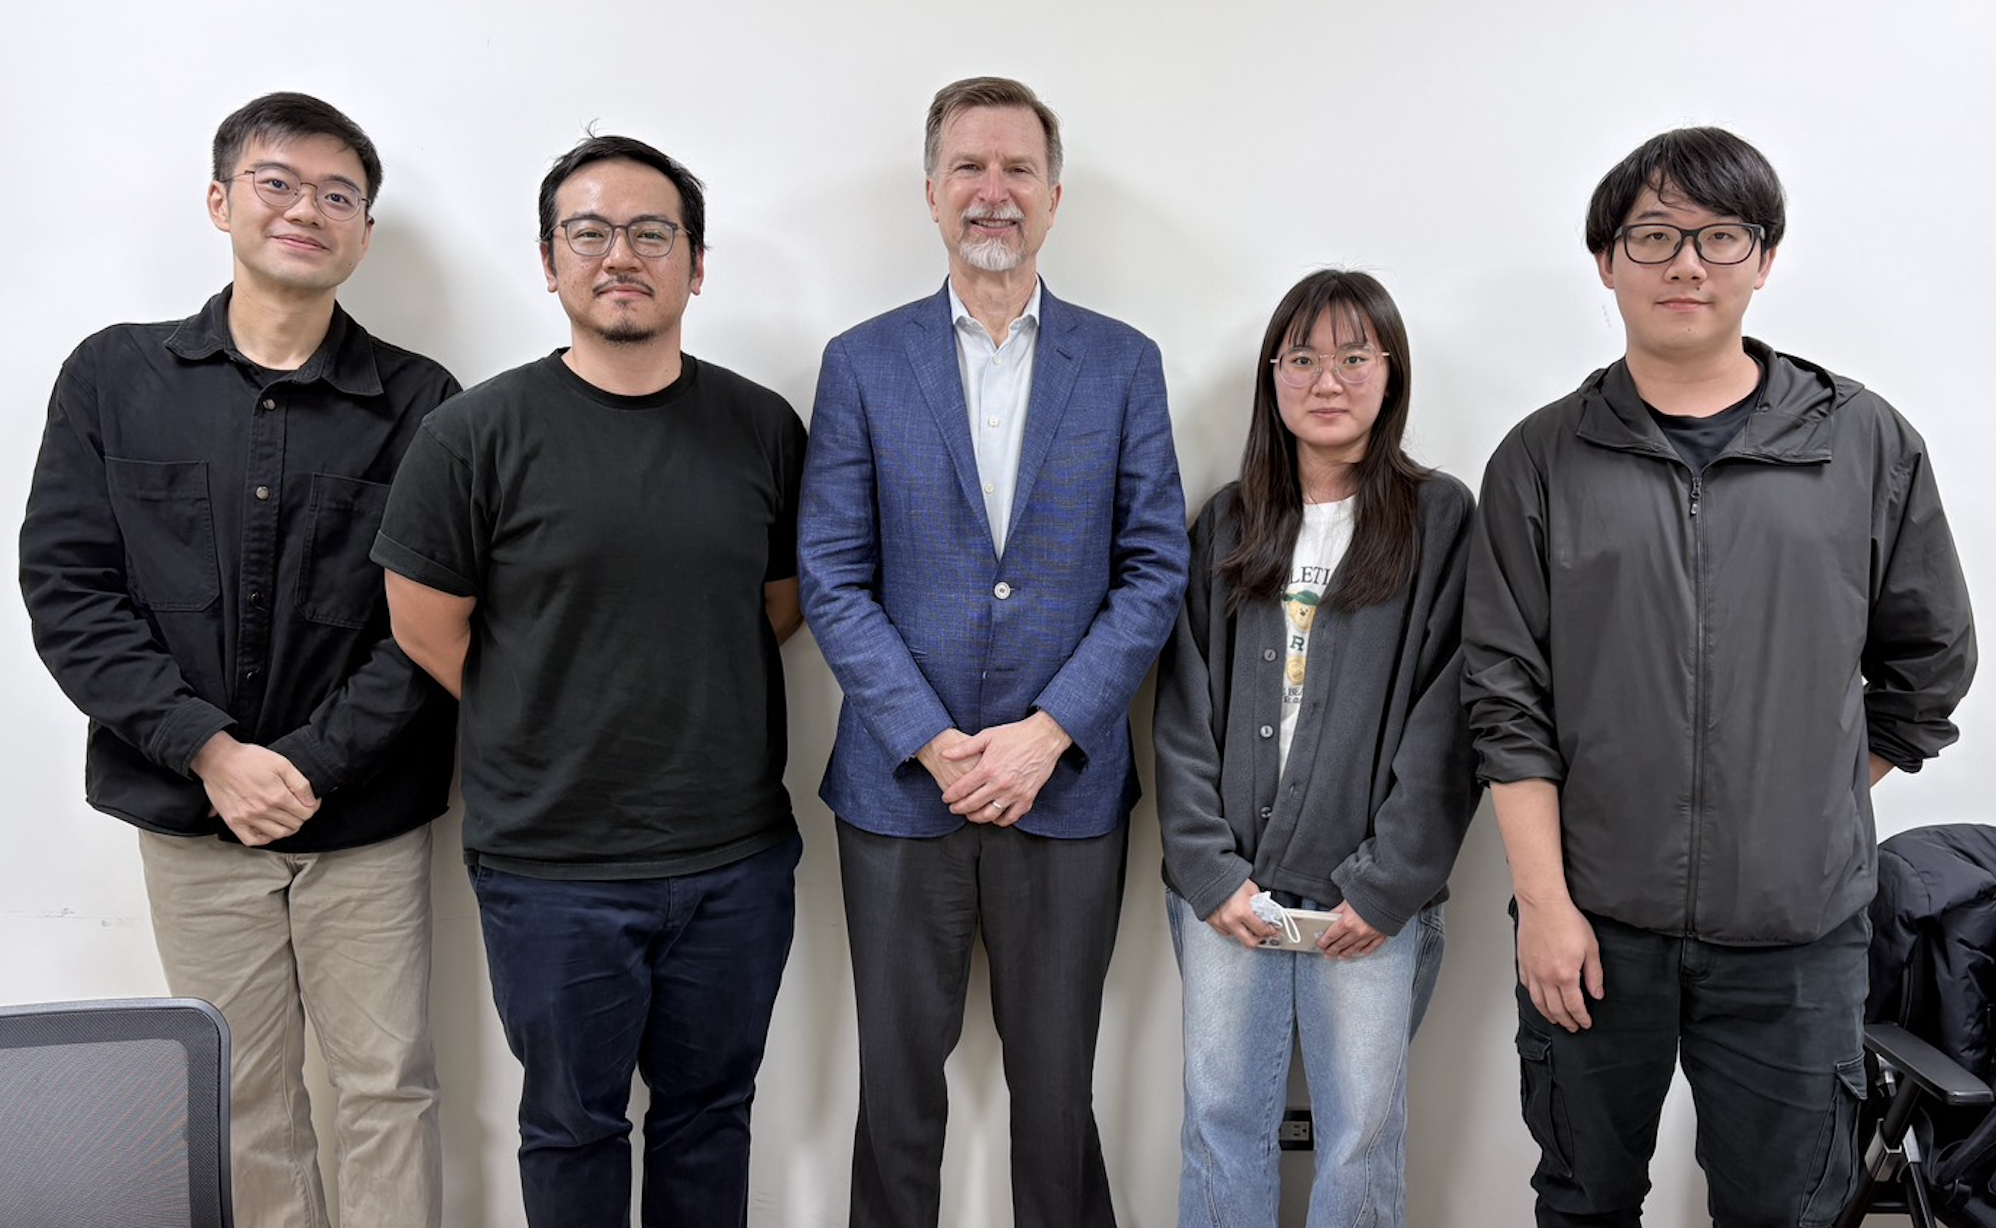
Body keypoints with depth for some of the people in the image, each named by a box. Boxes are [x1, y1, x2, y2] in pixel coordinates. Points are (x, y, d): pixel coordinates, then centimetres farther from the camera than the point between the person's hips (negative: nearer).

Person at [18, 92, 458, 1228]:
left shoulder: (418, 402, -2)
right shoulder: (114, 378, 4)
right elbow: (68, 588, -2)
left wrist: (315, 763, -13)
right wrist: (210, 750, -12)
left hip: (367, 823, -1)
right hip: (190, 820, 2)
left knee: (389, 1087, 7)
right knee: (244, 1098, 13)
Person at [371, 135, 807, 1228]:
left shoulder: (764, 428, 1)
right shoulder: (477, 434, -8)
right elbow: (428, 634, -2)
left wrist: (695, 717, 5)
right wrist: (556, 743, 2)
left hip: (737, 859, 3)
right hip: (552, 865, -2)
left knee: (709, 1114, 19)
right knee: (573, 1128, 17)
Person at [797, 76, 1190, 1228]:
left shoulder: (1124, 363, 3)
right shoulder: (862, 363, 2)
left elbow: (1154, 569, -1)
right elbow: (833, 578, -2)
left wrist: (1048, 733, -11)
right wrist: (934, 742, -11)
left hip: (1068, 788, 0)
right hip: (901, 786, 0)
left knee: (1058, 1090, 12)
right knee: (899, 1088, 13)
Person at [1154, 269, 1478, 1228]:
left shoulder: (1442, 520, 1)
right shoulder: (1227, 524, 10)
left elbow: (1447, 722, -5)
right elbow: (1184, 712, 5)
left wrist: (1387, 885, -10)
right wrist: (1207, 868, -4)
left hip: (1370, 895, -2)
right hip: (1227, 885, 3)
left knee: (1362, 1135, 7)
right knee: (1221, 1117, 10)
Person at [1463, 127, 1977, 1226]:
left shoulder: (1868, 444, 3)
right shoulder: (1541, 460, 0)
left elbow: (1929, 664, 12)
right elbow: (1506, 701, -3)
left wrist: (1817, 814, 10)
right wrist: (1544, 899, -7)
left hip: (1797, 931, 1)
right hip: (1592, 925, 0)